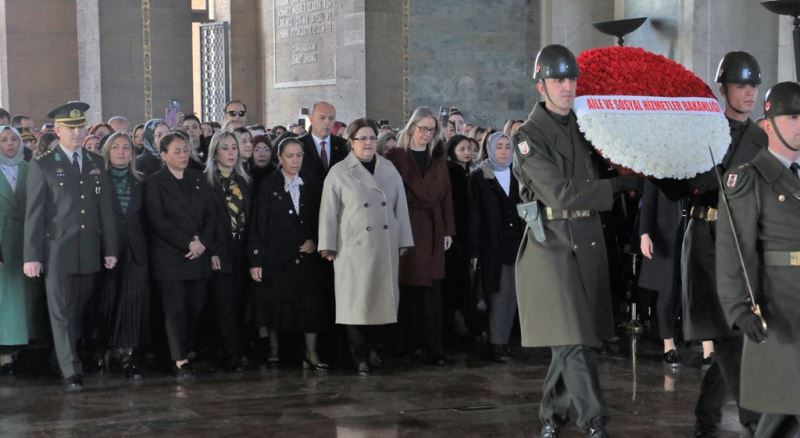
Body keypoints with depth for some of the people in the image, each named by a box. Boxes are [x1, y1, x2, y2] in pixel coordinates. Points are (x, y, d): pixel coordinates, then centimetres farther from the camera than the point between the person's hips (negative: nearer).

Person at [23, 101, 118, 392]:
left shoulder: (96, 164, 11)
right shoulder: (42, 166, 0)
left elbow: (106, 209, 12)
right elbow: (34, 214, -3)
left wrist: (110, 248, 7)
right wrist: (31, 256, -8)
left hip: (90, 252, 4)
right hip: (58, 251, -4)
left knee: (81, 311, 10)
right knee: (62, 313, -4)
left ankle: (74, 355, 23)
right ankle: (71, 373, -5)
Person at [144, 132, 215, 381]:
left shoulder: (198, 180, 15)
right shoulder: (154, 183, 0)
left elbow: (210, 215, 12)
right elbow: (158, 221, -9)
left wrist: (202, 242, -5)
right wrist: (188, 244, -13)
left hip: (199, 256, 5)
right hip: (170, 257, -5)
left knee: (195, 308, 2)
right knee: (175, 310, -8)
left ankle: (185, 353, 14)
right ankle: (180, 363, -10)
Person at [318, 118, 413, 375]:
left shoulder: (389, 170, 9)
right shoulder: (339, 173, 0)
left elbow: (400, 207, 10)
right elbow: (328, 211, -1)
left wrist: (403, 241, 7)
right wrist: (328, 246, -4)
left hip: (386, 247, 3)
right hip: (354, 247, -3)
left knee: (382, 297, 6)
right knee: (356, 300, -2)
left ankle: (373, 348, 20)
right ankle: (361, 357, 4)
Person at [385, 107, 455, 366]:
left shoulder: (438, 159, 16)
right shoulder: (395, 156, 0)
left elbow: (446, 195, 14)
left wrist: (448, 230, 7)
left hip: (433, 231, 4)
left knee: (433, 291, 1)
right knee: (410, 288, -2)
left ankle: (434, 348, 1)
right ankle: (412, 345, 5)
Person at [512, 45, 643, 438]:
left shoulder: (586, 127, 11)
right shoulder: (529, 136, -8)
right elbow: (562, 195, -16)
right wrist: (619, 186, -15)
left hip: (589, 244, 6)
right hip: (552, 246, -6)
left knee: (573, 338, 12)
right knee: (572, 340, -8)